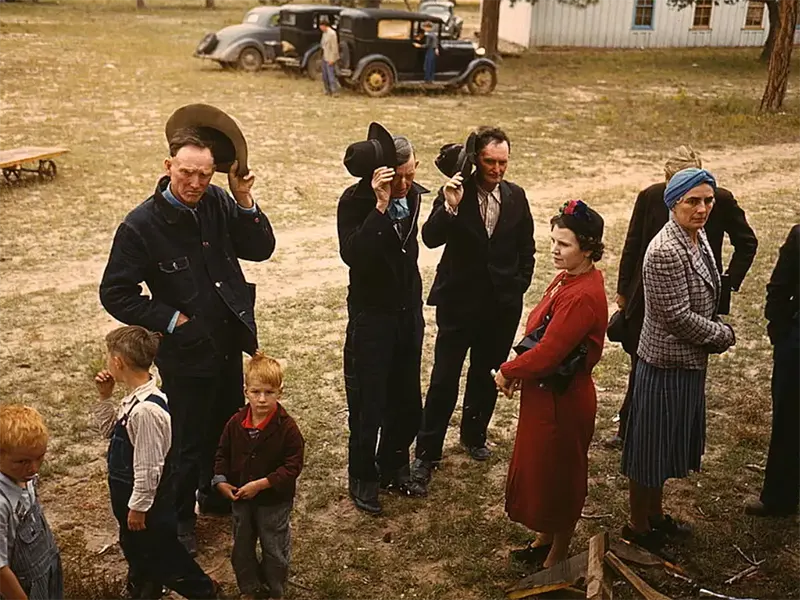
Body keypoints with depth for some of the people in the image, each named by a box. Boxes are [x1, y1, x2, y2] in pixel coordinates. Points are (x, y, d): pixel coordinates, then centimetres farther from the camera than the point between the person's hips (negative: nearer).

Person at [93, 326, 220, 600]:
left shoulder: (147, 410, -33)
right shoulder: (135, 397, -3)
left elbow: (149, 466, -27)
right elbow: (110, 431, 13)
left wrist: (139, 507, -17)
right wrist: (104, 398, 0)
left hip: (147, 500, -9)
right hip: (129, 494, 9)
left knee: (161, 555, 13)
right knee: (135, 548, 28)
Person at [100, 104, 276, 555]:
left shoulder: (217, 203, -6)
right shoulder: (141, 225, -19)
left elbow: (261, 249, -4)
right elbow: (115, 294, -14)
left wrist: (245, 201, -17)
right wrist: (170, 320, -16)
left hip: (231, 344, 5)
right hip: (187, 352, -5)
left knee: (228, 428, 24)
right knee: (188, 441, 11)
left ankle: (217, 495, 49)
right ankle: (180, 520, 34)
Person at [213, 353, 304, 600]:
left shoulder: (286, 427, -21)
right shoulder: (236, 423, -8)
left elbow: (293, 466, -22)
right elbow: (223, 453, 6)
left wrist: (261, 484, -26)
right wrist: (220, 480, -9)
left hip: (274, 500, -4)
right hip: (241, 498, 4)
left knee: (275, 550, 14)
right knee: (241, 548, 20)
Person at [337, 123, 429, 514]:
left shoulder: (413, 195, -1)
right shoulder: (356, 200, -18)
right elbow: (352, 254, -34)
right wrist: (380, 206, -36)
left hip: (409, 310, 6)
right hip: (371, 315, -5)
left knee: (407, 401, 15)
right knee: (368, 404, 5)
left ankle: (393, 467, 34)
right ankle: (363, 478, 24)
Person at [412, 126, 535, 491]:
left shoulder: (516, 197, 3)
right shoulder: (455, 192, -9)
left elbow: (526, 249, 11)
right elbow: (430, 238, -21)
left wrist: (518, 287, 4)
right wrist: (450, 207, -34)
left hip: (503, 305, 4)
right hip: (458, 302, -3)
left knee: (485, 375, 17)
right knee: (444, 380, -2)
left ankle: (473, 435, 38)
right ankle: (427, 453, 10)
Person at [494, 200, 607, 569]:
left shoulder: (583, 296, -28)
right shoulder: (567, 278, 3)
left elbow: (549, 352, -29)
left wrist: (508, 372, -14)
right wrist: (520, 369, -5)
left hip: (562, 399, -9)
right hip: (544, 391, 9)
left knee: (559, 474, 9)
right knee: (539, 467, 23)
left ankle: (556, 558, 30)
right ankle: (545, 538, 44)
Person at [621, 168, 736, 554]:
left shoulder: (698, 238, 4)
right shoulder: (666, 252, -25)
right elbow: (678, 317, -24)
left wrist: (715, 332, 3)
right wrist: (724, 335, -11)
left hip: (688, 362, 9)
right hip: (666, 365, -9)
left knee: (668, 445, 23)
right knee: (651, 448, 7)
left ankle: (655, 514, 41)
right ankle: (637, 526, 25)